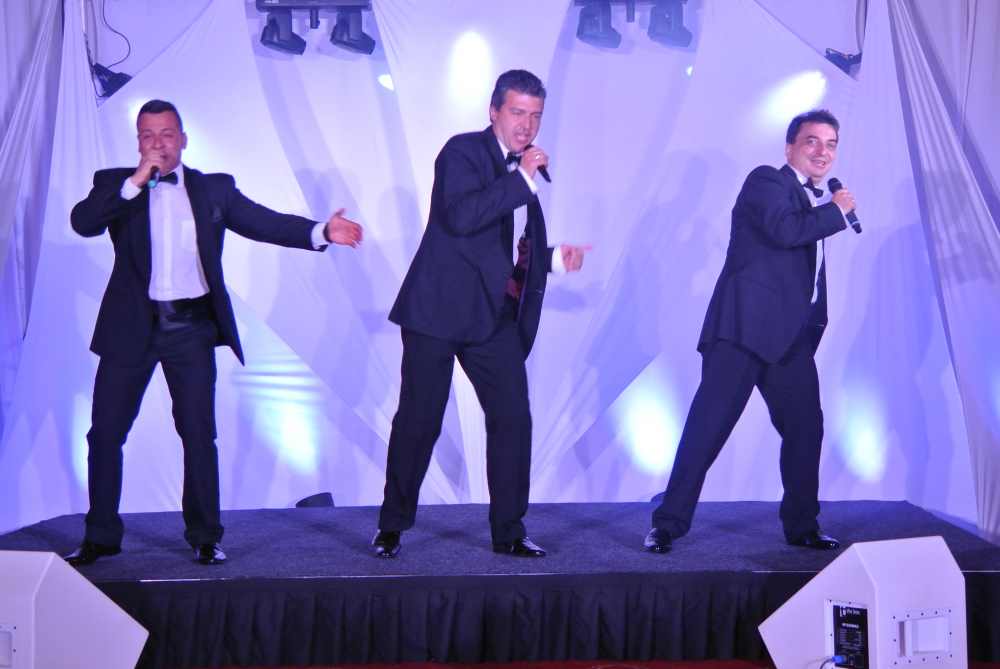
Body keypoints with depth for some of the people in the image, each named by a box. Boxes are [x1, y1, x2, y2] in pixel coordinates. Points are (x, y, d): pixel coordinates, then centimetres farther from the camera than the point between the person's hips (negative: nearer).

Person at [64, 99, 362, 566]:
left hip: (191, 327, 0)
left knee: (199, 434, 1)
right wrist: (136, 183, -18)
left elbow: (266, 223, -2)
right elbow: (83, 222, -11)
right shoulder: (116, 184, 5)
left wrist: (321, 231, -17)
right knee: (105, 432, 4)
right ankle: (100, 537, 18)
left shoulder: (214, 188, 7)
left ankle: (204, 537, 13)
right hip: (132, 326, 1)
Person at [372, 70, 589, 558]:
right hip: (440, 308, -6)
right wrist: (522, 178, -20)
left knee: (513, 420, 2)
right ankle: (392, 526, 17)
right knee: (419, 421, 1)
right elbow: (461, 216, -24)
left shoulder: (522, 172, 17)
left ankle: (508, 532, 13)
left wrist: (555, 258, 14)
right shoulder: (463, 151, -5)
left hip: (495, 316, 6)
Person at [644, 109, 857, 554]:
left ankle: (801, 526, 23)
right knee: (709, 423, -8)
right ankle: (669, 523, -3)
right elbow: (784, 229, -21)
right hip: (746, 325, -8)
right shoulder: (766, 181, -1)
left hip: (791, 334, 8)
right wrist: (837, 210, -8)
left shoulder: (813, 204, 23)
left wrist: (814, 327, 18)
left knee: (805, 427, 9)